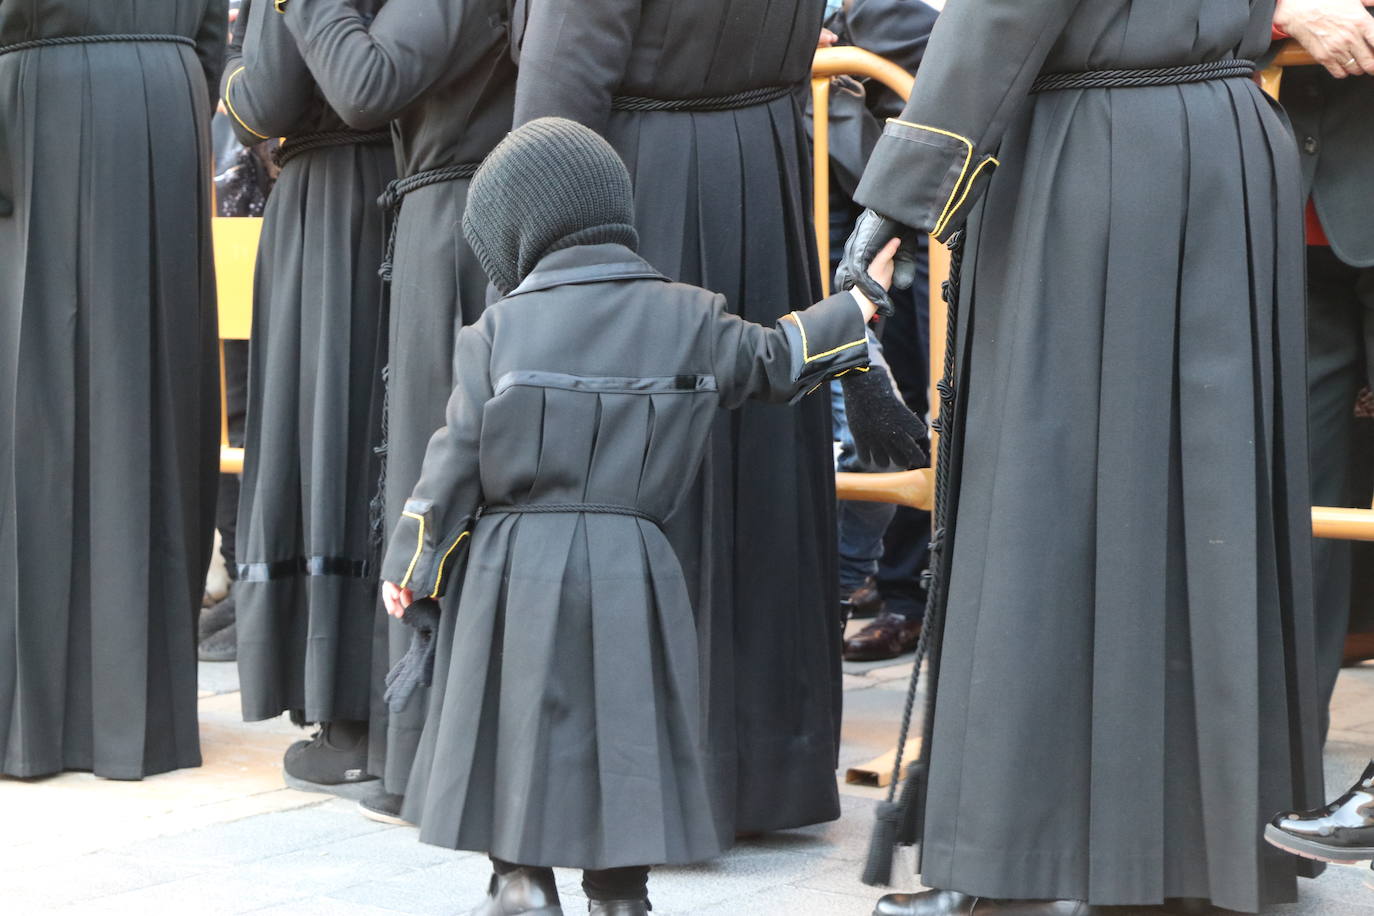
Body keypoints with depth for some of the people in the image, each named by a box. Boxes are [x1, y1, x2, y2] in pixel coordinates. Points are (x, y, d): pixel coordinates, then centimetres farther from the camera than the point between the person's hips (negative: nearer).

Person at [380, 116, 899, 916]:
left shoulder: (500, 330, -2)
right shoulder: (688, 318, 2)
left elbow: (458, 455, -2)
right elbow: (776, 360, 14)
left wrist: (410, 565, 7)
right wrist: (861, 302, 29)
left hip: (515, 572, -1)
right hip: (629, 575, 1)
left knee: (516, 730, 9)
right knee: (621, 729, 9)